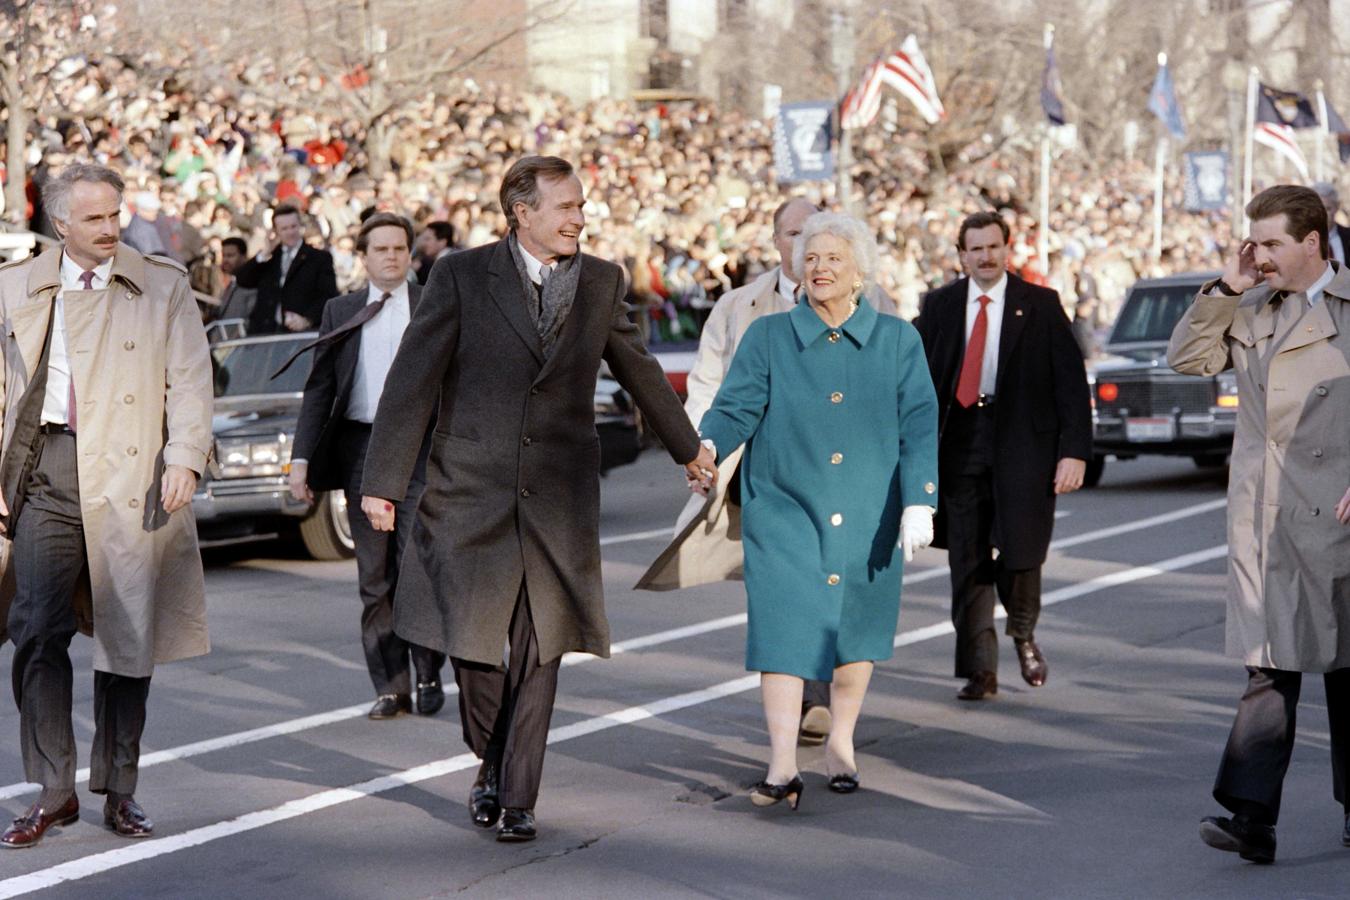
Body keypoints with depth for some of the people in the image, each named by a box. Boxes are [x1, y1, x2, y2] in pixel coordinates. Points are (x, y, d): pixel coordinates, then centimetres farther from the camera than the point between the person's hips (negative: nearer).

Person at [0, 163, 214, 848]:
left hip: (130, 478, -1)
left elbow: (190, 379, 0)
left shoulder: (163, 287, 6)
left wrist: (184, 458, -14)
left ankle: (118, 790, 16)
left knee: (128, 638, 4)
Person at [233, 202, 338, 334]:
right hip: (264, 333, 3)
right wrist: (264, 254, 0)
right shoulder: (268, 259, 20)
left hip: (301, 333, -3)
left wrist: (308, 319, -20)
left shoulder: (320, 258, 7)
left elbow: (329, 297, -3)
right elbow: (241, 280, 10)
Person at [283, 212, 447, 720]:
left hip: (419, 449, -2)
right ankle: (391, 688, 11)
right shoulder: (340, 312, 11)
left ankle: (428, 674, 11)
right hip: (361, 448, 2)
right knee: (375, 578, 4)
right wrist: (301, 458, 2)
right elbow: (319, 388, 11)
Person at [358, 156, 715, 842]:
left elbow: (638, 371, 22)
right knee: (468, 639, 0)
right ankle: (492, 758, 28)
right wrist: (384, 481, -10)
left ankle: (516, 798, 11)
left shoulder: (601, 282, 6)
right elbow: (412, 381, -5)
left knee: (539, 654, 1)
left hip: (559, 499, 2)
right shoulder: (462, 276, -4)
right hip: (471, 494, -2)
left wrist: (688, 448, 33)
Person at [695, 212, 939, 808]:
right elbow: (736, 408, -4)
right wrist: (706, 444, -25)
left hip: (866, 514, 1)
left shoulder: (897, 341, 5)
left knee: (855, 628, 11)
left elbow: (919, 426, 1)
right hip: (784, 509, -1)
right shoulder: (767, 338, 4)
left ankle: (841, 742, 31)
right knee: (783, 625, -12)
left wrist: (919, 503, -9)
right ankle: (782, 767, -13)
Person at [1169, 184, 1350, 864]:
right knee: (1269, 665, -2)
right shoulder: (1250, 313, 14)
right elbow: (1187, 357, 11)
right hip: (1262, 518, 4)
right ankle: (1250, 817, -8)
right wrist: (1226, 288, 2)